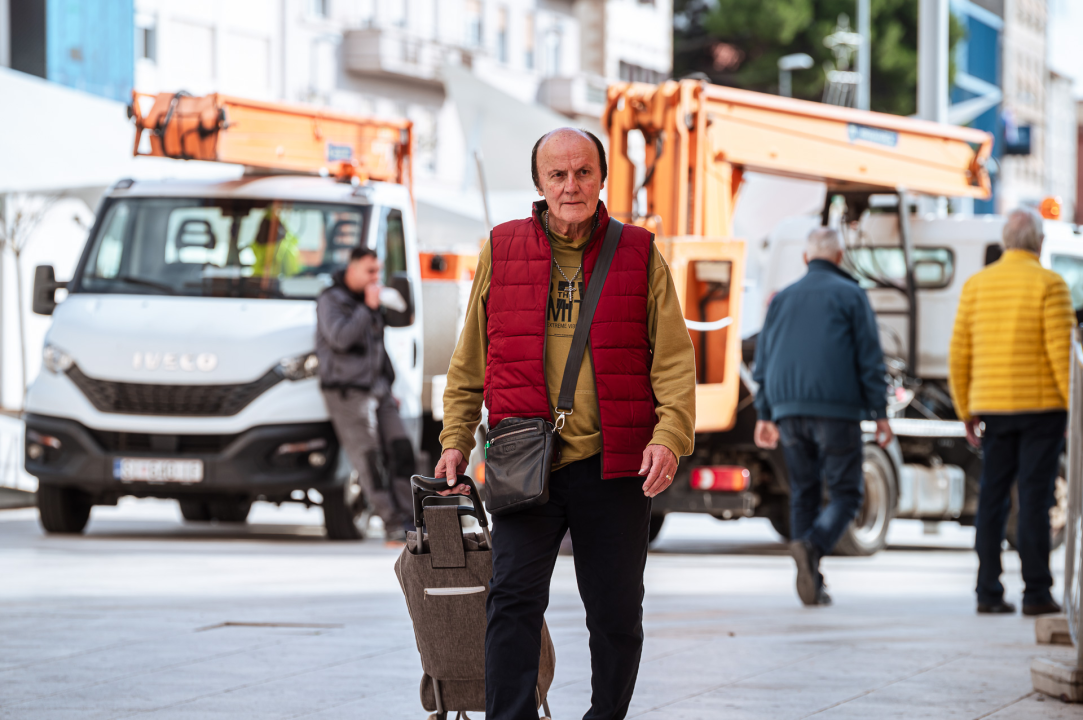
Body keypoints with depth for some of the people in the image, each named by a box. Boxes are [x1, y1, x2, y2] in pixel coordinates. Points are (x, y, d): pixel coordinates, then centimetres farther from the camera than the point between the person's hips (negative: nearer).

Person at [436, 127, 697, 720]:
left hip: (614, 467, 0)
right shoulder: (501, 252, 8)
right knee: (514, 597, -11)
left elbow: (674, 360, 2)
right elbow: (470, 361, 15)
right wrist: (455, 439, 9)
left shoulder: (640, 256, 6)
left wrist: (669, 437, -11)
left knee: (616, 613, 6)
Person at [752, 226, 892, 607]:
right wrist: (880, 413, -1)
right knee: (846, 493, 0)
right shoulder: (850, 295, 3)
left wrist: (765, 415, 19)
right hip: (836, 410, -4)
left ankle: (811, 587, 4)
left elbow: (764, 359, 16)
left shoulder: (782, 299, 16)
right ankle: (812, 546, -28)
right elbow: (870, 359, -3)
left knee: (804, 493, 10)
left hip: (789, 409, 4)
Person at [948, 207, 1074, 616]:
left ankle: (988, 592, 4)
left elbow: (959, 355, 7)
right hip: (1042, 406, -4)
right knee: (1035, 497, -3)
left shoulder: (977, 286, 6)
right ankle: (1036, 593, -4)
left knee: (993, 497, 7)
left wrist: (966, 412, 14)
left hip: (993, 409, 4)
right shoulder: (1048, 285, -7)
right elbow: (1061, 352, -13)